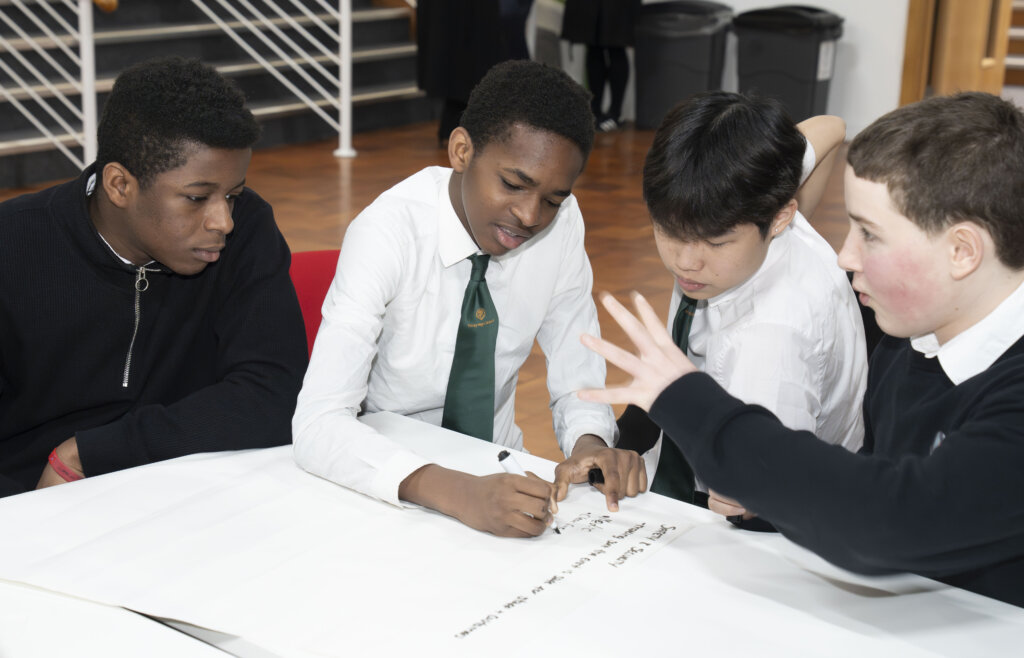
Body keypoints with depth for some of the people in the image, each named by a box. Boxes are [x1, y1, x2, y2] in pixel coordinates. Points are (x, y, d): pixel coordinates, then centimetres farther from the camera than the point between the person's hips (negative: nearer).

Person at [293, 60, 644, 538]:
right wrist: (454, 492, -43)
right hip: (387, 492, -2)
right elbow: (317, 424, -29)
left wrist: (589, 442, -22)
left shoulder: (561, 222, -7)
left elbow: (578, 380, 1)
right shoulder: (387, 233, -20)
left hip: (494, 473, 3)